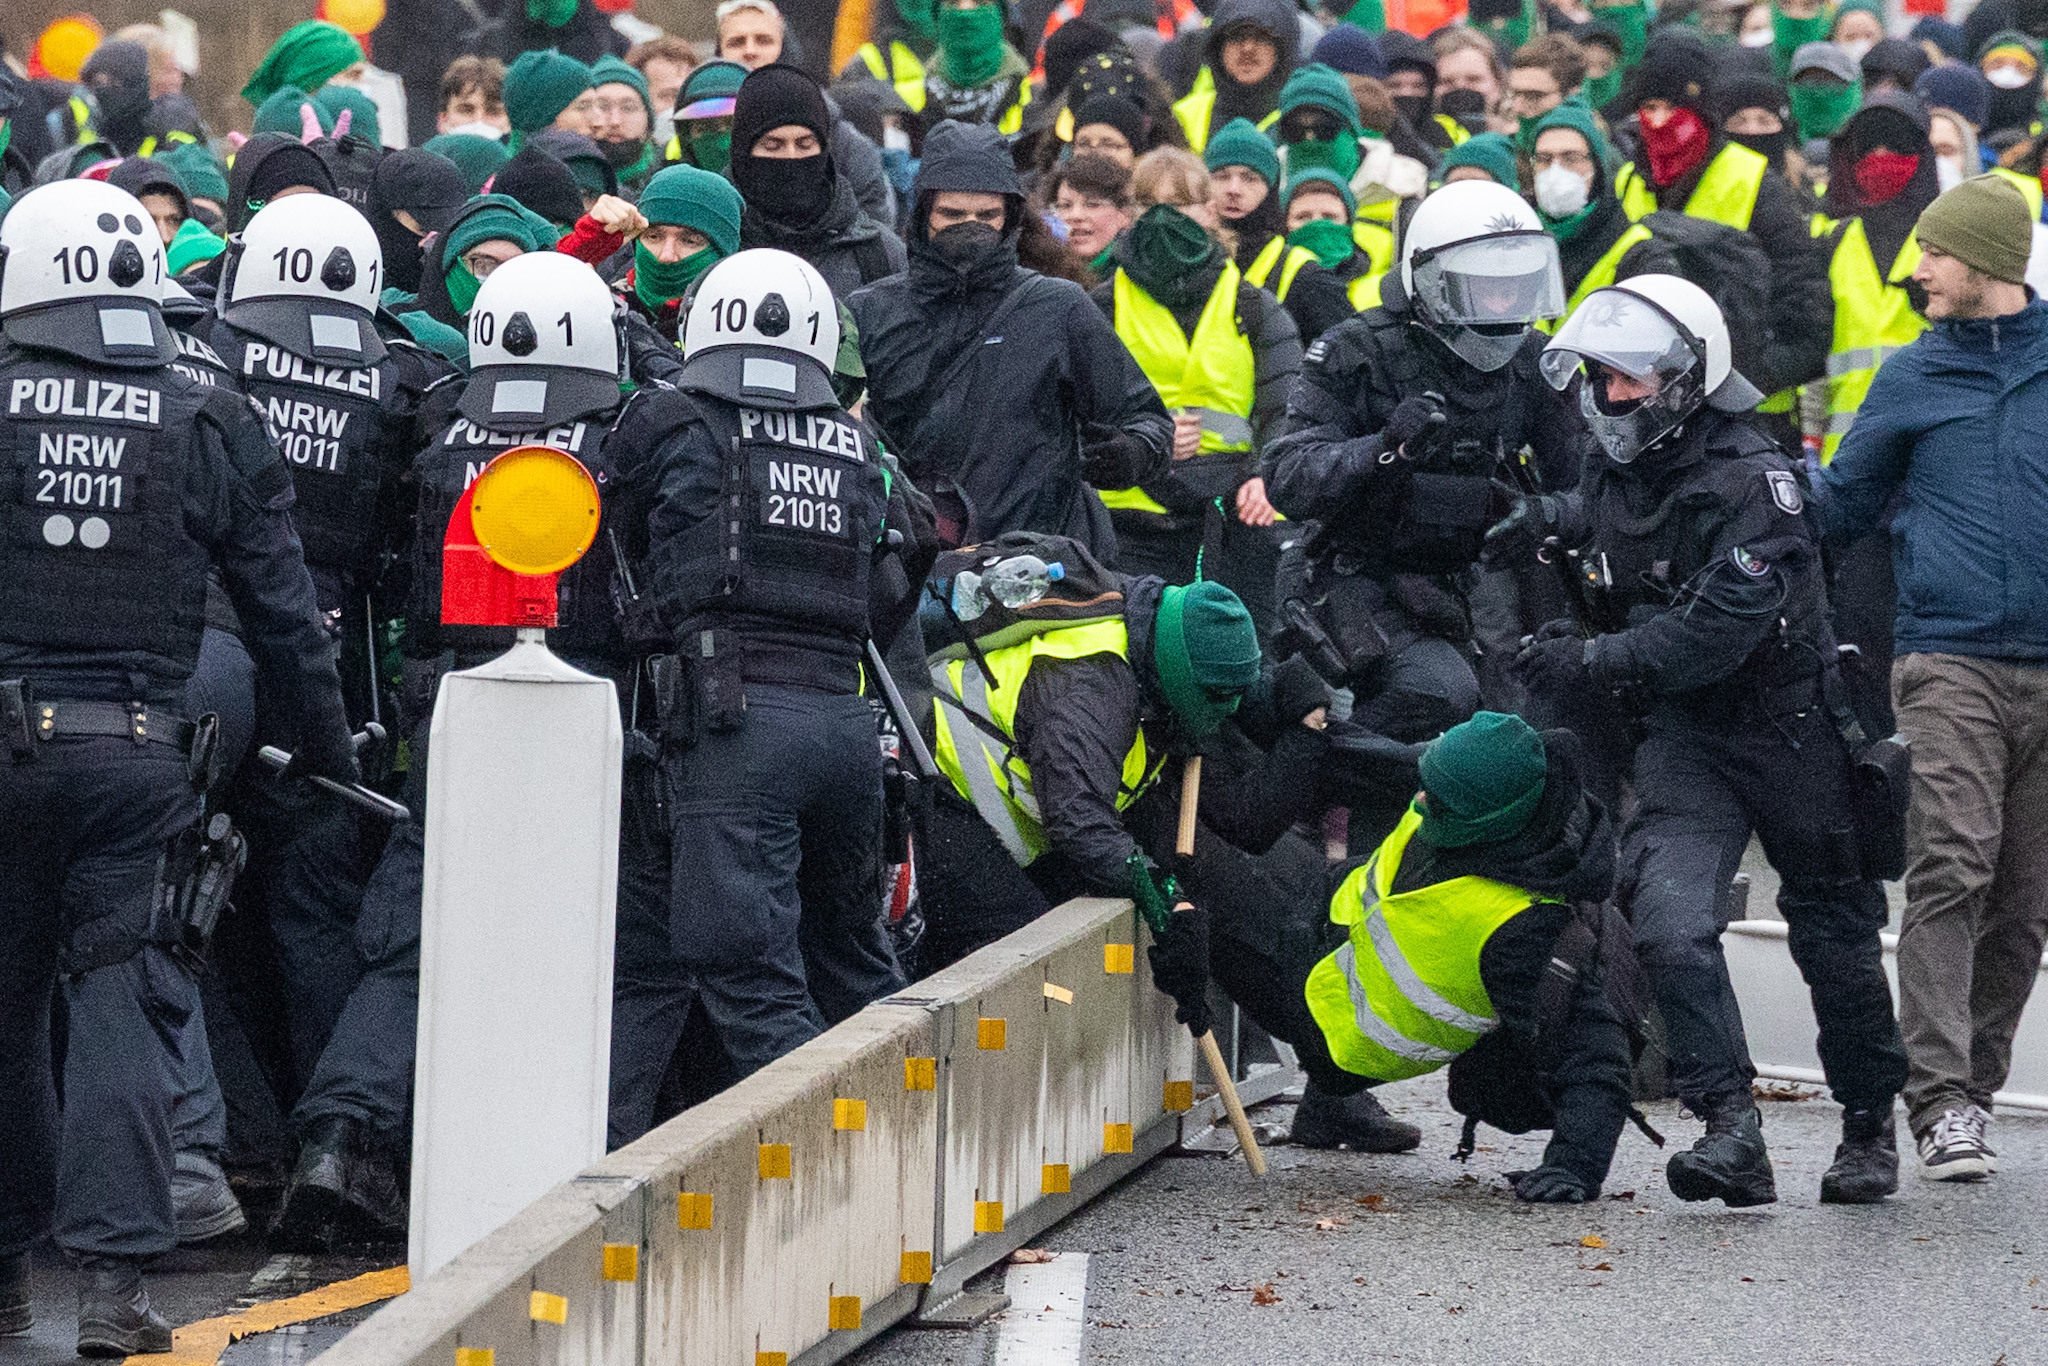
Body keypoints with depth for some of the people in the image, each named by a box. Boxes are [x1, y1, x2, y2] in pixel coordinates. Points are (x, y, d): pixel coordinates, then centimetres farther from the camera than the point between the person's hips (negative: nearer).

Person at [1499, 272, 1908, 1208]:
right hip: (1682, 735, 5)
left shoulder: (1750, 481, -19)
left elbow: (1717, 629, -27)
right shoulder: (1618, 471, 5)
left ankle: (1869, 1128, 28)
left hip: (1788, 726, -5)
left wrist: (1594, 662, -25)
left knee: (1833, 933, 9)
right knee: (1668, 920, -17)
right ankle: (1732, 1134, -19)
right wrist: (1557, 518, 13)